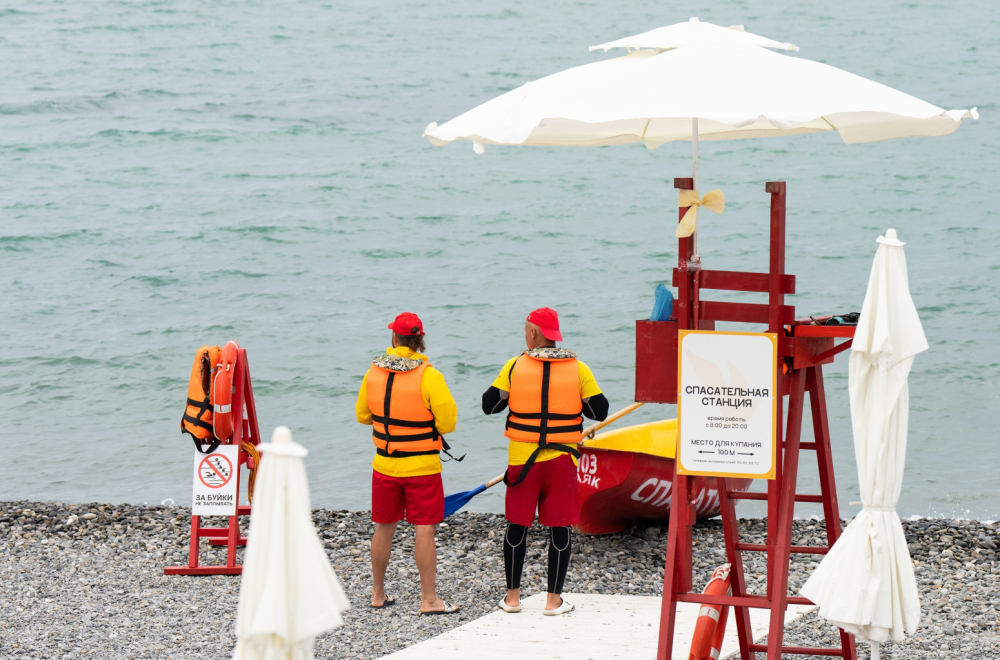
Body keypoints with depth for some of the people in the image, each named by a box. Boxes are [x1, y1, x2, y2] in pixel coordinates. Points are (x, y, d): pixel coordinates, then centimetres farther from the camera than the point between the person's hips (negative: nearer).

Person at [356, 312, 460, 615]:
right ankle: (429, 599, 1)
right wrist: (424, 420, 3)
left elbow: (362, 415, 10)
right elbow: (448, 421, -16)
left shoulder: (374, 372, -2)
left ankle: (378, 594, 24)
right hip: (422, 465, -4)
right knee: (424, 530, 0)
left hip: (385, 463, 4)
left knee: (384, 528, 15)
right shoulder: (428, 376, -16)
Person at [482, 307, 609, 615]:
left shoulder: (515, 366, -5)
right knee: (559, 528, 5)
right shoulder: (578, 369, -3)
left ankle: (512, 596, 15)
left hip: (522, 459, 0)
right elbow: (599, 411, 0)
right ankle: (554, 599, 6)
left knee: (517, 525, 10)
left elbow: (489, 404, -2)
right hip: (562, 459, 0)